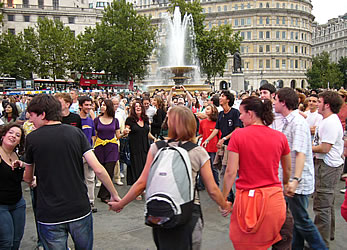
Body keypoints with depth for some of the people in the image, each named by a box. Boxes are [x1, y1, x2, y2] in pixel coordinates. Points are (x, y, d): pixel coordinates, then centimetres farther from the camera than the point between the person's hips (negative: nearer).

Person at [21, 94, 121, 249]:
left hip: (49, 216, -2)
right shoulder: (76, 133, -2)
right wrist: (114, 195, 4)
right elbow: (98, 169, -9)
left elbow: (28, 178, 10)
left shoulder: (32, 138, -4)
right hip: (80, 211, 2)